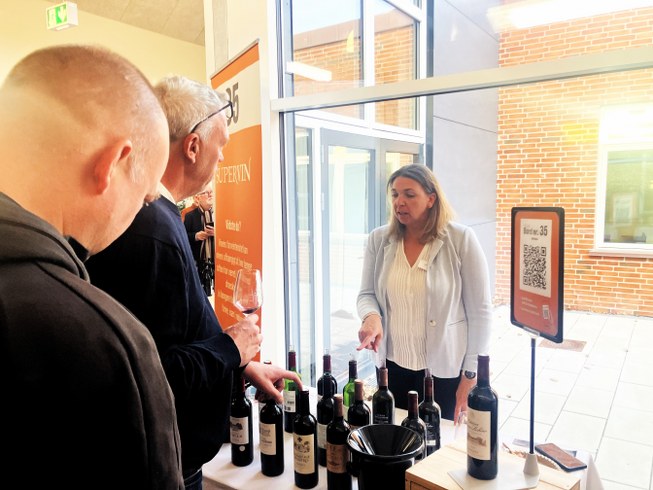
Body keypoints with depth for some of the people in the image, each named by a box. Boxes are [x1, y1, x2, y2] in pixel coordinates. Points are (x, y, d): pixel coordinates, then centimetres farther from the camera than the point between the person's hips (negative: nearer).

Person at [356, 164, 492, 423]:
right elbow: (366, 294, 5)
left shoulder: (461, 239, -11)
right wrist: (372, 316, -18)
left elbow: (479, 312, -7)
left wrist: (471, 375, -6)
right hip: (393, 366, 3)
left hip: (444, 370, -2)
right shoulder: (378, 239, -2)